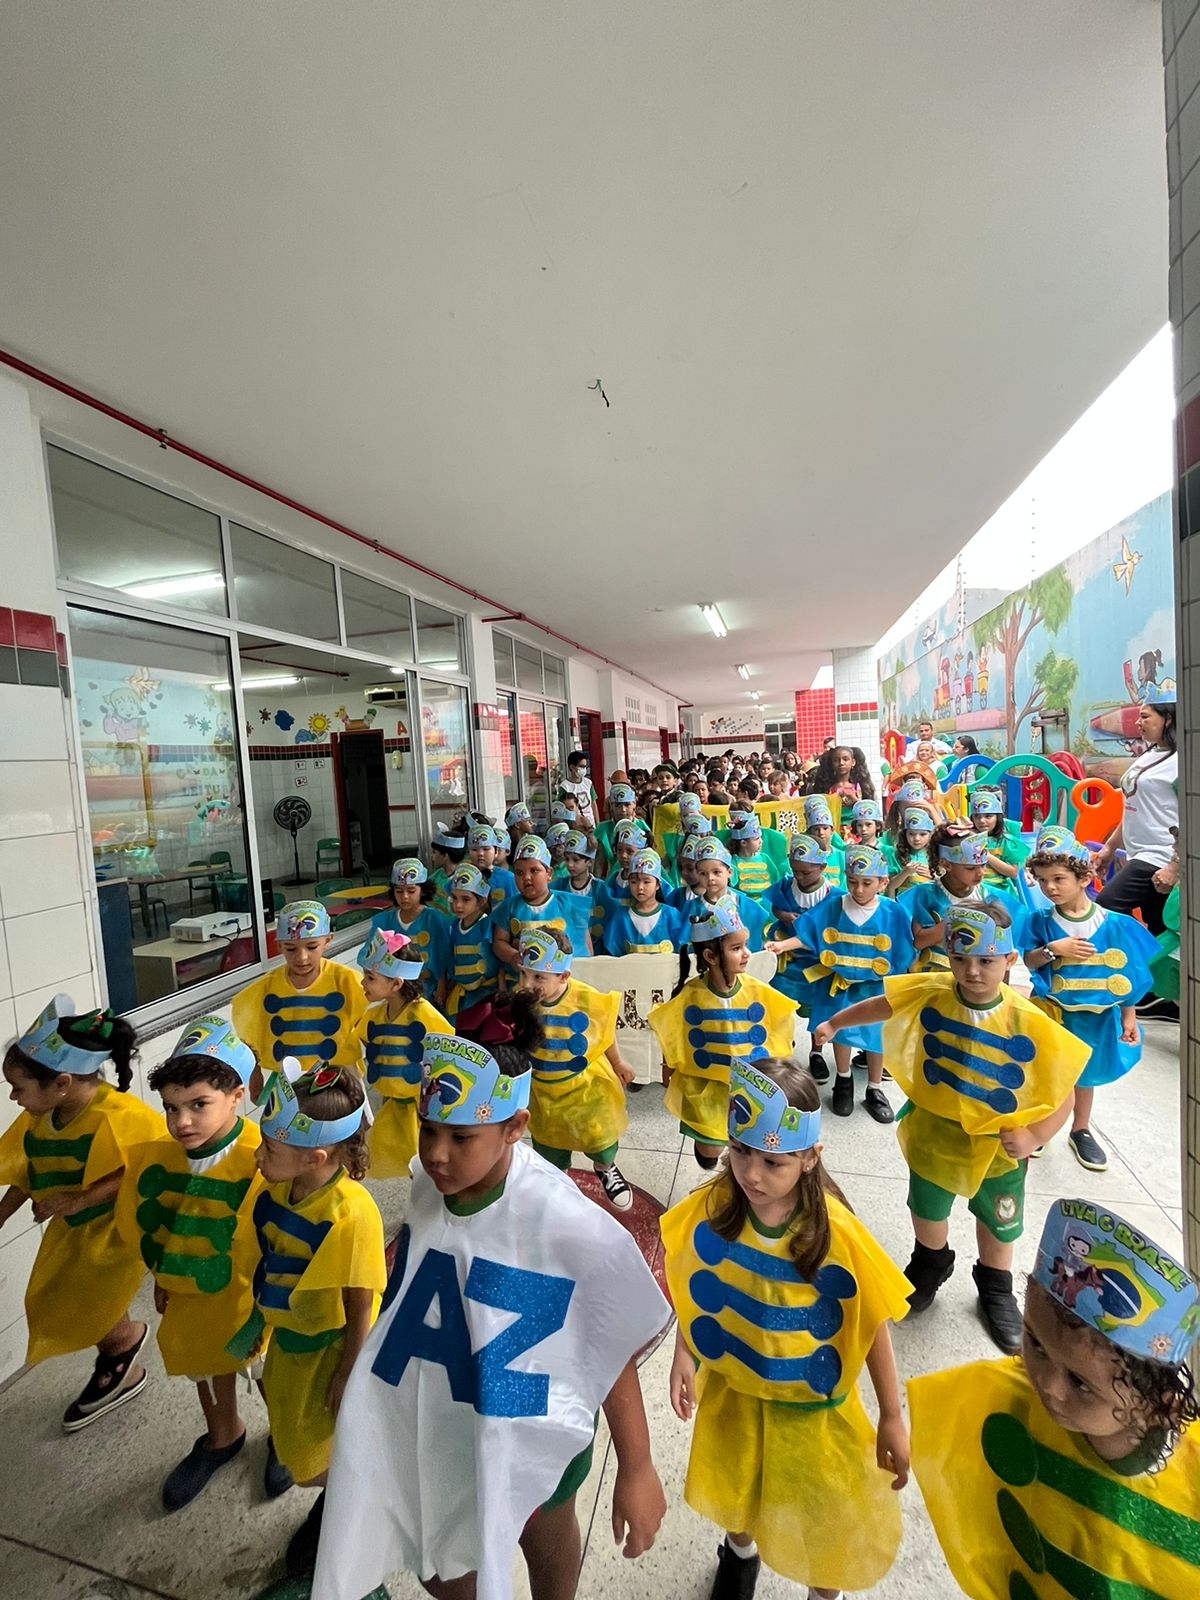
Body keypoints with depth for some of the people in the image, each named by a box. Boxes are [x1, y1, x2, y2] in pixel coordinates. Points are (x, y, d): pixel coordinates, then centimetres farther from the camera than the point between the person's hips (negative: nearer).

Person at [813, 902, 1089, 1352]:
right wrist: (833, 1024, 1)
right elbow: (882, 1005, -3)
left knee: (997, 1224, 23)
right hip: (933, 1132, 1)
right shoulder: (930, 993, -20)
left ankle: (995, 1287, 53)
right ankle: (931, 1264, 55)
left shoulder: (1030, 1023, -25)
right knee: (927, 1209, 24)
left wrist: (1034, 1136, -25)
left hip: (998, 1144, -1)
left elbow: (1064, 1089, -16)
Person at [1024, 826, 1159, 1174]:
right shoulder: (1041, 921, -13)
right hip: (1049, 1010, -1)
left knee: (1085, 1072, 20)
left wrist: (1128, 1017, -2)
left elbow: (1126, 974, -5)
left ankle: (1081, 1131, 40)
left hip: (1095, 1015, 1)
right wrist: (1052, 949, -28)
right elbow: (1029, 962, -9)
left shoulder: (1114, 924, -12)